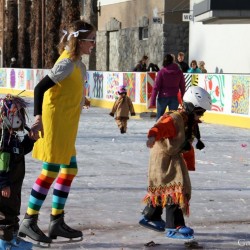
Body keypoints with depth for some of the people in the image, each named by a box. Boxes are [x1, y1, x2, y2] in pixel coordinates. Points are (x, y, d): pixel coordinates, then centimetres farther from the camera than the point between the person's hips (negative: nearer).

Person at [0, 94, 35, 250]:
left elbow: (21, 151, 24)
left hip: (15, 184, 10)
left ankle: (12, 237, 33)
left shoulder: (13, 135, 9)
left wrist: (30, 139, 9)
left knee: (14, 210, 20)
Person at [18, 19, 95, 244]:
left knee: (70, 170, 11)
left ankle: (57, 222, 17)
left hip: (65, 127, 10)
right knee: (51, 171, -6)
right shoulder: (67, 63, -17)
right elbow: (40, 88, -22)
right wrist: (38, 118, -27)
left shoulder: (77, 63, 11)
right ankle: (29, 222, 2)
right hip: (54, 124, -10)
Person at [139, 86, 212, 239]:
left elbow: (188, 146, 19)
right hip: (163, 157, -10)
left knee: (162, 189, 20)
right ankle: (174, 226, -14)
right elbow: (160, 127, -45)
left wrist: (189, 165, 24)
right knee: (174, 189, -15)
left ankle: (151, 217, 38)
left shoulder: (191, 124, 7)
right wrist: (153, 136, -67)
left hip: (175, 158, 10)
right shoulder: (174, 120, -25)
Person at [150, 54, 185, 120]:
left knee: (159, 117, 8)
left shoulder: (162, 72, -6)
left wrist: (152, 101, -5)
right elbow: (182, 87, 7)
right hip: (174, 98, 2)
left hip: (163, 97, -2)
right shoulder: (179, 72, 2)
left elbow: (156, 87, -7)